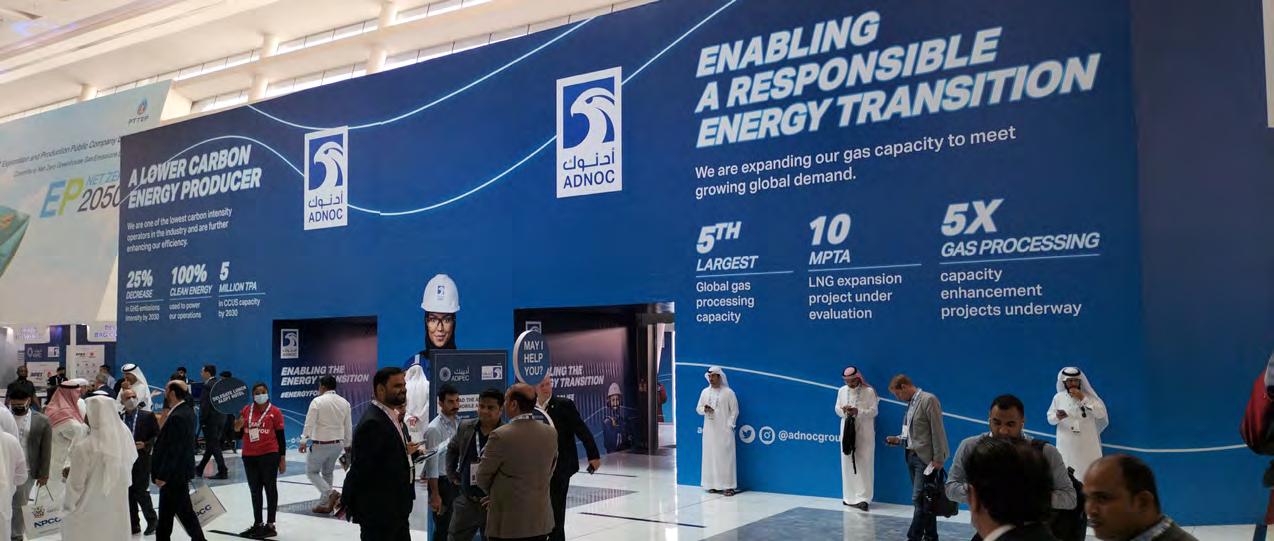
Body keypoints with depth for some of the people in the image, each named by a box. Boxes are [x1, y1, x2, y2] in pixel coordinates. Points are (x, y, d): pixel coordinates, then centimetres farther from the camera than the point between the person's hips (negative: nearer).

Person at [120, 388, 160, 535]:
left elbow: (157, 436, -3)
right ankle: (133, 525, 18)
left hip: (141, 461, -4)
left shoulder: (148, 416, -3)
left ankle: (152, 521, 14)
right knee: (128, 494, 8)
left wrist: (145, 445, -17)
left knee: (141, 492, -4)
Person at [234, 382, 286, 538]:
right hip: (249, 456, 5)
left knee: (270, 489, 3)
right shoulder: (246, 410, 6)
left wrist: (282, 459, -5)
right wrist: (237, 428, -8)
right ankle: (257, 524, 25)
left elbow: (281, 437, -2)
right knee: (255, 490, 13)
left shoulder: (274, 412, -4)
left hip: (269, 455, -5)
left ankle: (270, 525, 8)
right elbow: (240, 434, 16)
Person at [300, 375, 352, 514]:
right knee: (327, 473, 20)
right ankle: (324, 504, 22)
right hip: (338, 444, 6)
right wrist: (347, 445, 17)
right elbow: (348, 426, 8)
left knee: (312, 471, 11)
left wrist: (303, 441, -11)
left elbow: (309, 423, -16)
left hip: (320, 444, -6)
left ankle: (331, 493, -8)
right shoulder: (344, 402, 3)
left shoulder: (318, 401, -13)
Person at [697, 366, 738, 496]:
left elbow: (734, 410, -3)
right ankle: (713, 484, 11)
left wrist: (729, 426, -10)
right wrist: (704, 409, -9)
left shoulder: (728, 392, -4)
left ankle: (727, 485, -4)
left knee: (725, 457, -6)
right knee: (710, 456, 4)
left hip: (724, 430, -4)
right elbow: (698, 408, 13)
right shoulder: (705, 392, 9)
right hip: (709, 430, 4)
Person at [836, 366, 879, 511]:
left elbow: (874, 411, -8)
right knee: (847, 463, 6)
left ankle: (863, 498, -7)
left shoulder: (869, 391, -6)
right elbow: (837, 409, 10)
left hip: (864, 432, -4)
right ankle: (850, 496, 16)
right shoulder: (842, 391, 7)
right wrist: (844, 411, -13)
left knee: (864, 464, -7)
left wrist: (858, 412, -22)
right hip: (847, 430, 4)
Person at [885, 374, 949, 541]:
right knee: (924, 500, 13)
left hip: (925, 457, -8)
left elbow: (937, 431, -15)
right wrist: (898, 440, 5)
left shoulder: (929, 400, -11)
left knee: (919, 499, -8)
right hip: (912, 456, 8)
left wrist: (938, 459, -17)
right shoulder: (911, 403, 13)